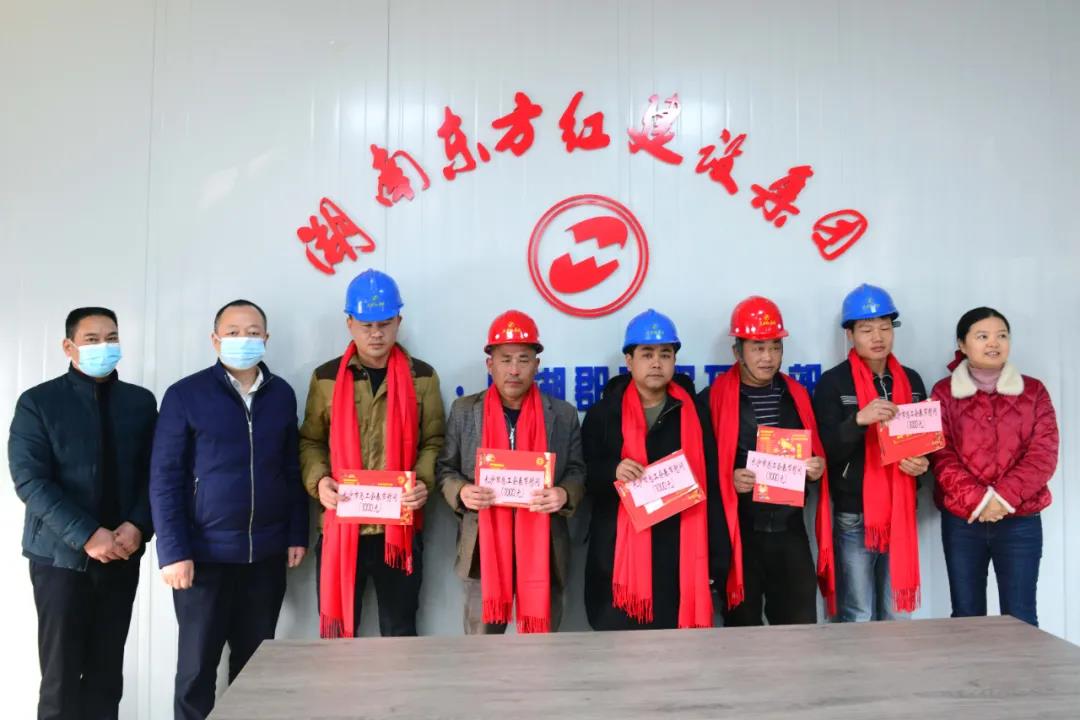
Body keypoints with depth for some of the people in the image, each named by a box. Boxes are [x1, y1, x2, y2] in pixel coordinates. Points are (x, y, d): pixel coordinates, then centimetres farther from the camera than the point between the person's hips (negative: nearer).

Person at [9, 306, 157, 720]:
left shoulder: (141, 401, 7)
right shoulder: (38, 402, -2)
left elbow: (154, 473, 6)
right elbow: (29, 480, -10)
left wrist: (138, 526, -11)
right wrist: (86, 535, -18)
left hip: (121, 555, 3)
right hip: (61, 554, -2)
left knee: (107, 671, 8)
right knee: (61, 675, 2)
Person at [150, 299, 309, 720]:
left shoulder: (282, 394, 5)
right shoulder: (185, 395, -5)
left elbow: (292, 470, 9)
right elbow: (165, 479, -7)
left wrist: (297, 535, 5)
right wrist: (173, 552, -11)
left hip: (266, 554, 3)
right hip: (205, 554, -3)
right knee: (197, 666, 9)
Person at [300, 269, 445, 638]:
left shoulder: (422, 376, 3)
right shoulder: (326, 377, 5)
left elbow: (434, 440, 4)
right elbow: (310, 441, 8)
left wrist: (424, 481, -14)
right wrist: (318, 480, -11)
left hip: (401, 527, 0)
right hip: (340, 527, 1)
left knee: (400, 632, 14)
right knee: (337, 630, 11)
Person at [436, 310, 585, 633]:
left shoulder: (563, 415, 3)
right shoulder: (464, 411, 3)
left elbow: (577, 472, 5)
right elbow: (445, 468, 8)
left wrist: (564, 495, -16)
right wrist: (461, 492, -13)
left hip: (543, 549, 0)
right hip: (483, 548, 0)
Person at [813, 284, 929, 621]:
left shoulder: (911, 381, 10)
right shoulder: (833, 382, -5)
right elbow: (826, 449, -12)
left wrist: (922, 464, -4)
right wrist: (858, 419, -29)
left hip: (901, 514, 5)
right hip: (853, 516, -4)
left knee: (897, 616, 13)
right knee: (858, 619, 3)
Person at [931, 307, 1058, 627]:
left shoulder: (1033, 391, 6)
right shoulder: (944, 393, 3)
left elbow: (1044, 454, -3)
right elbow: (941, 455, -4)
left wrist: (1004, 497, -16)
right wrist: (977, 500, -17)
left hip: (1020, 521, 0)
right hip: (962, 521, 0)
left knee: (1020, 618, 3)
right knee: (966, 616, 7)